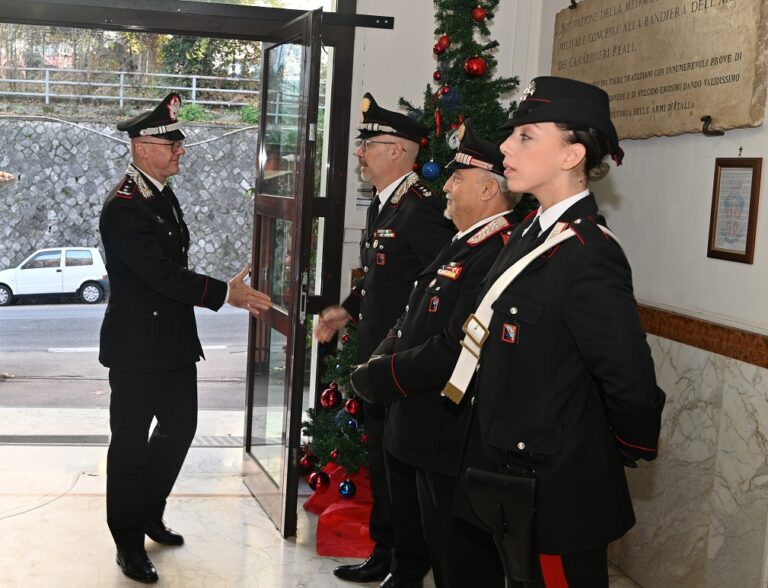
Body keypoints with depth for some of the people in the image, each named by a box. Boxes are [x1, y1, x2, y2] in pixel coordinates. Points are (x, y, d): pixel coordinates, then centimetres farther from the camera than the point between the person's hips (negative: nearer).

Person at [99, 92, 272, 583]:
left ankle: (148, 515, 35)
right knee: (131, 439, 3)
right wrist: (224, 293, -22)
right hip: (137, 345, -9)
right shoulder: (123, 207, -19)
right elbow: (160, 273, -24)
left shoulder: (164, 195, 9)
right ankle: (129, 541, 16)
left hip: (174, 339, 9)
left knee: (180, 426, 17)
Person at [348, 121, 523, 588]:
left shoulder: (501, 254, -24)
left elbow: (455, 352, -29)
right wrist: (380, 360, -2)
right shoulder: (467, 245, 11)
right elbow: (415, 319, 16)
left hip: (461, 447, -10)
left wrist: (379, 377, -17)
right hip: (432, 440, 10)